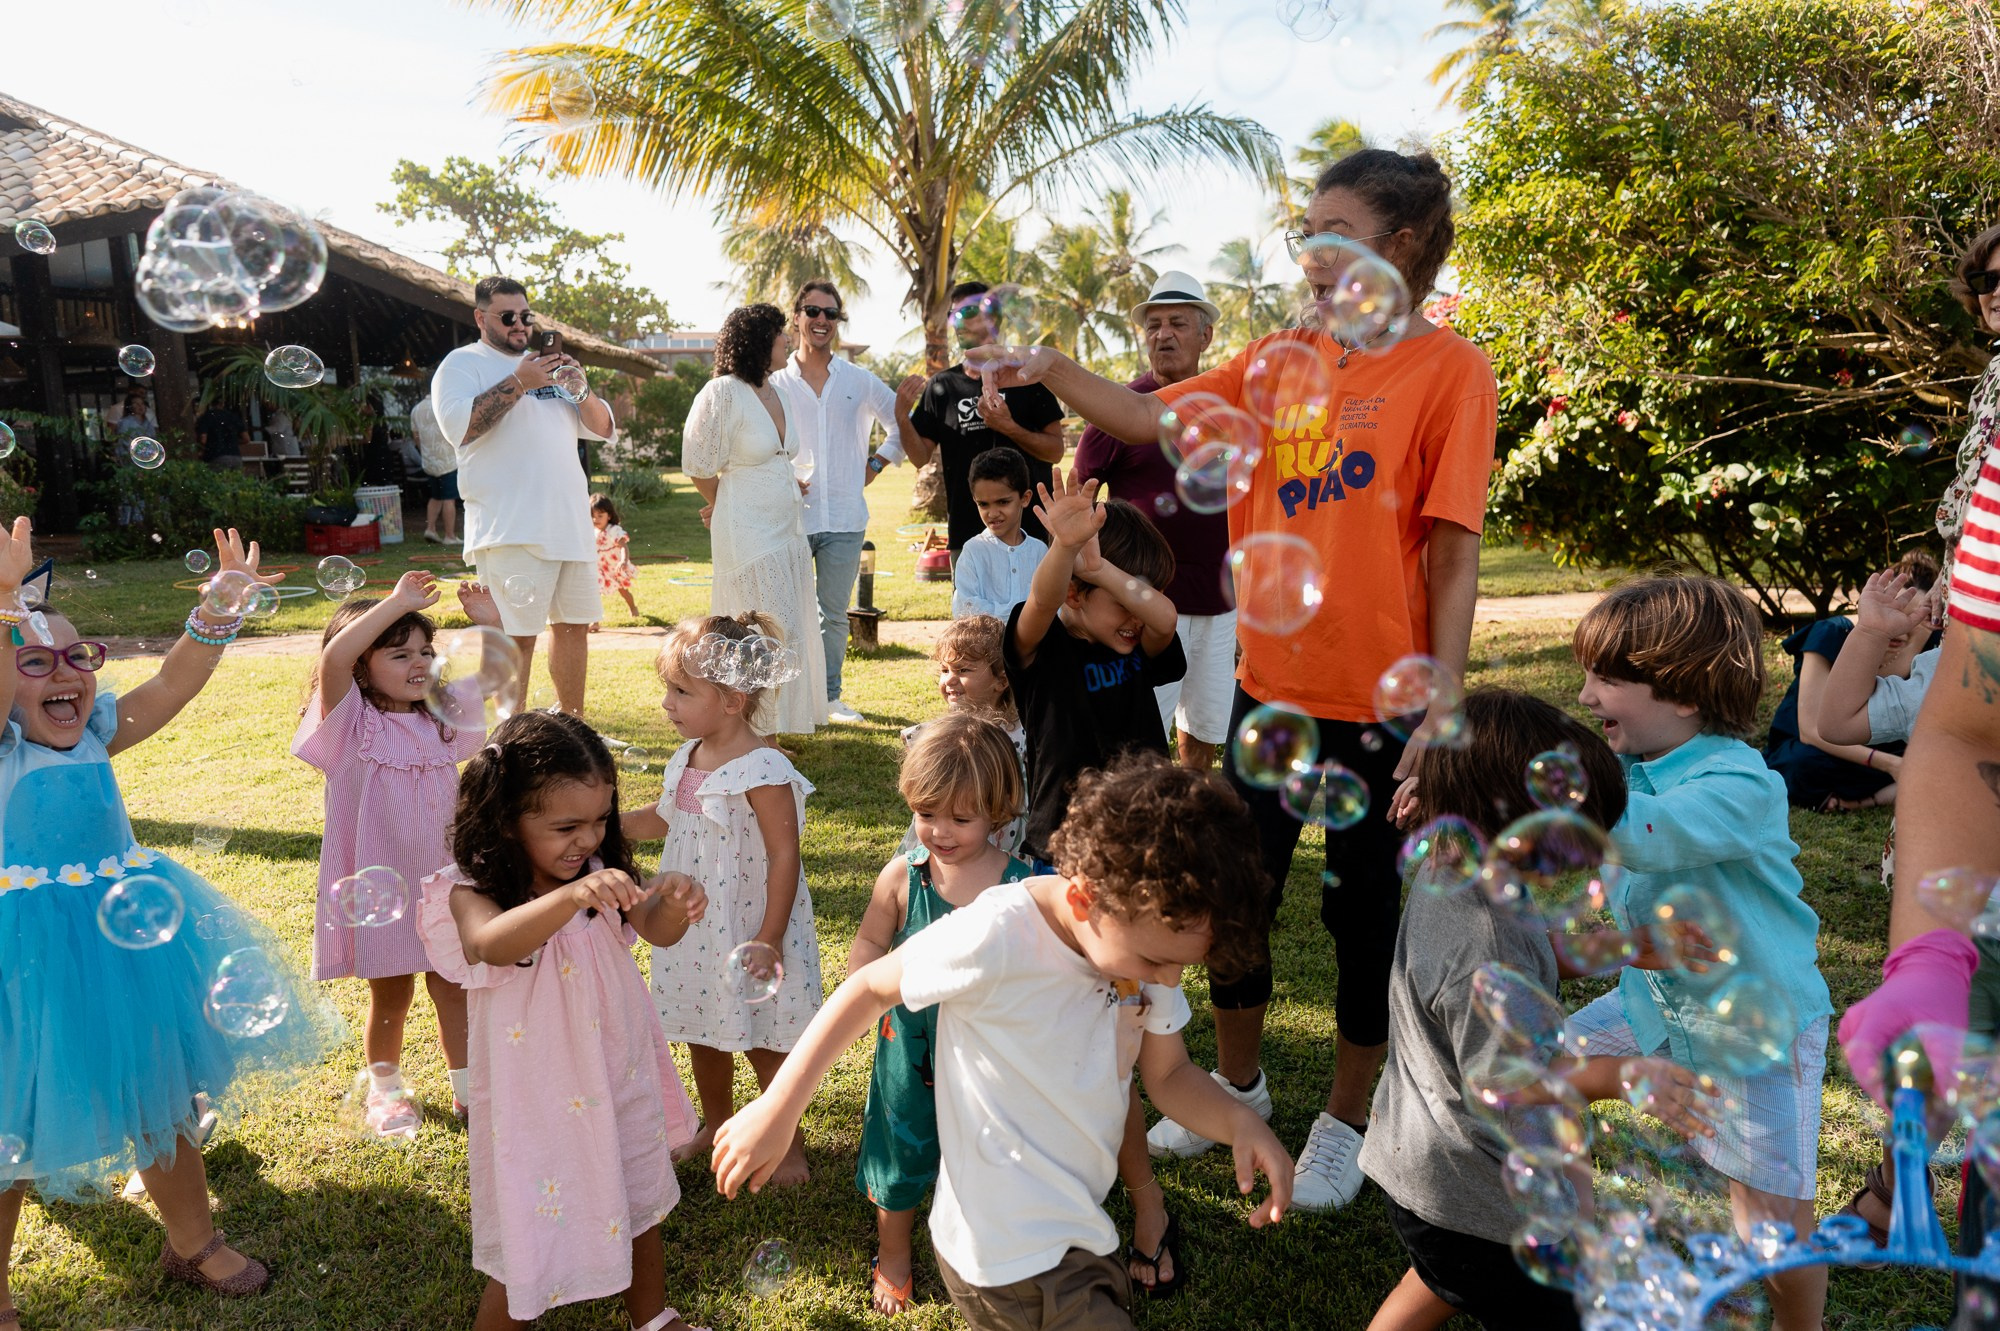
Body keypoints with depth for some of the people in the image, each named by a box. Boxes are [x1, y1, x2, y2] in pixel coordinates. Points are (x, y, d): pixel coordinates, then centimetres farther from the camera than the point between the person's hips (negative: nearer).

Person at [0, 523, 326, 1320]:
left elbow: (172, 685, -10)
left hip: (129, 926, 6)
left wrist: (218, 612, -24)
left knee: (159, 1097, 18)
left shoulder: (97, 735, 2)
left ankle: (192, 1244, 39)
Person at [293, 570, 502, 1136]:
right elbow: (333, 660, -32)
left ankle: (466, 1089, 27)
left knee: (453, 988, 12)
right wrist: (397, 601, -33)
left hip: (441, 885, 4)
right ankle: (385, 1090, 36)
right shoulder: (351, 725, -13)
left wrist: (490, 623, -4)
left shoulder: (440, 722, 3)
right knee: (391, 996, 13)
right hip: (379, 891, -4)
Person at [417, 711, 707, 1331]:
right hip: (539, 1102, -5)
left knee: (639, 1212, 24)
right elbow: (494, 943, -42)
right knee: (527, 1254, 6)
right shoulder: (472, 892, -21)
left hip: (619, 1080, 5)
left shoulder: (601, 873, -8)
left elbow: (655, 930, -19)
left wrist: (672, 903, -42)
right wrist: (572, 895, -60)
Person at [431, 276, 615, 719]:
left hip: (570, 521, 7)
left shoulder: (548, 363, 22)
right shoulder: (463, 364, 3)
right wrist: (518, 383, -18)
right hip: (511, 528, -7)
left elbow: (603, 428, 18)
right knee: (516, 635, -8)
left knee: (574, 625, 11)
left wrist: (580, 388, -2)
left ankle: (573, 726, 22)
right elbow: (458, 427, -16)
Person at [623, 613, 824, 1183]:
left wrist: (769, 940, -21)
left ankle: (788, 1142, 28)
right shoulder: (689, 758, 1)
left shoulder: (764, 771, -24)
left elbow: (784, 857, -22)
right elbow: (660, 819, 18)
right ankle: (716, 1123, 45)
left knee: (760, 1041, 7)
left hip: (746, 932, -8)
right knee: (703, 1031, 22)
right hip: (694, 926, 8)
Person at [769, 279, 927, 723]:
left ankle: (830, 695, 19)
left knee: (834, 614, 8)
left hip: (844, 519, 1)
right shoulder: (774, 384, 4)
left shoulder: (860, 382, 8)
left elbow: (902, 428, 18)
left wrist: (876, 464, 3)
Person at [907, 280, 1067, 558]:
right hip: (965, 532, 2)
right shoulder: (942, 385, 10)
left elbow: (1055, 450, -1)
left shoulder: (1026, 376, 2)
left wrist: (1009, 427, -16)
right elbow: (921, 456, 5)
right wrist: (902, 417, -13)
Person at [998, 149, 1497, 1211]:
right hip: (1270, 679, 5)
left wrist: (1443, 707, -16)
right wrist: (1048, 368, -11)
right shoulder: (1278, 360, 6)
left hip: (1378, 698, -5)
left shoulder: (1449, 369, -10)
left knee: (1363, 911, 11)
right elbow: (1150, 419, 4)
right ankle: (1238, 1085, 39)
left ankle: (1345, 1120, 33)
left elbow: (1454, 557, -13)